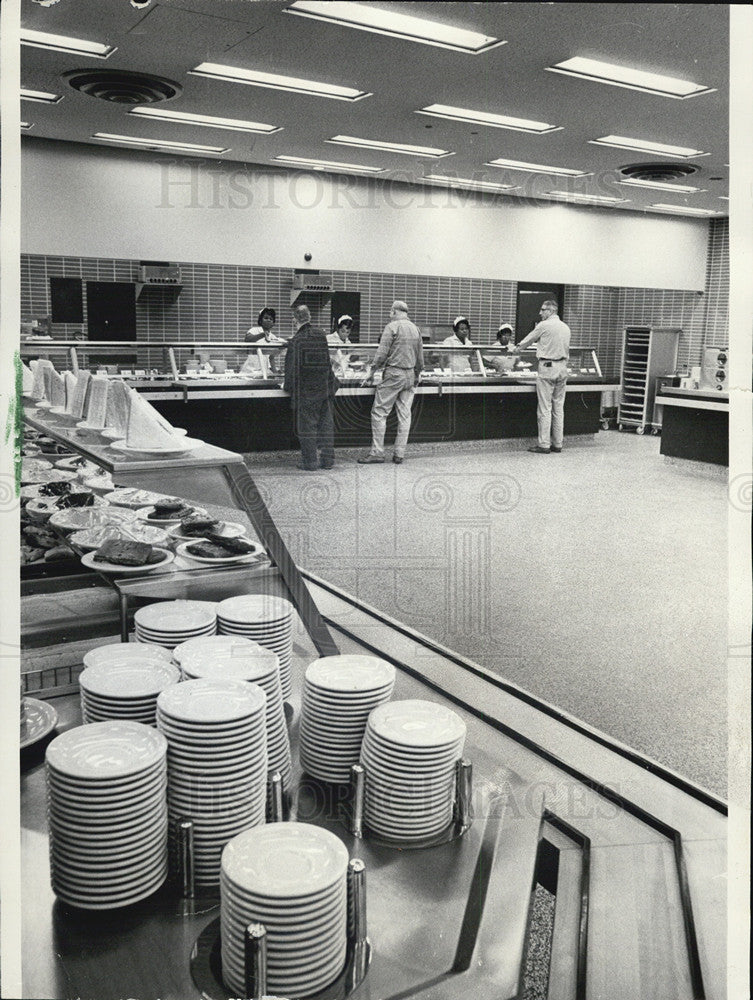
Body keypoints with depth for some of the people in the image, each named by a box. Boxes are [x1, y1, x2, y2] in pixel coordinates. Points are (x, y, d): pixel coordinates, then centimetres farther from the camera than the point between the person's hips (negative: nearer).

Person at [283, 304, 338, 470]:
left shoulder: (295, 341, -13)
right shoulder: (321, 335, 3)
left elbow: (292, 366, -11)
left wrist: (287, 386, 1)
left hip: (305, 390, -5)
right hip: (324, 387, 5)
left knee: (307, 425, 3)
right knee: (326, 424, 11)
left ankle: (310, 462, 5)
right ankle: (327, 459, 16)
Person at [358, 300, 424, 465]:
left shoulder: (392, 326, -7)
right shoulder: (415, 329, 12)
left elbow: (382, 353, -12)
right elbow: (420, 358, 17)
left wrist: (371, 371, -2)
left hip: (394, 374, -6)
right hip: (410, 376, 6)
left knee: (379, 412, -1)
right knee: (404, 415, 6)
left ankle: (377, 452, -4)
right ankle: (399, 454, 7)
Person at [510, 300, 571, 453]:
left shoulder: (544, 326, -7)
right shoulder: (566, 327, 12)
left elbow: (527, 340, 5)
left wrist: (515, 350, 22)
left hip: (547, 367, -7)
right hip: (562, 368, 7)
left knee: (544, 408, -4)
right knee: (559, 408, 9)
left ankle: (544, 445, -4)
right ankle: (557, 444, 13)